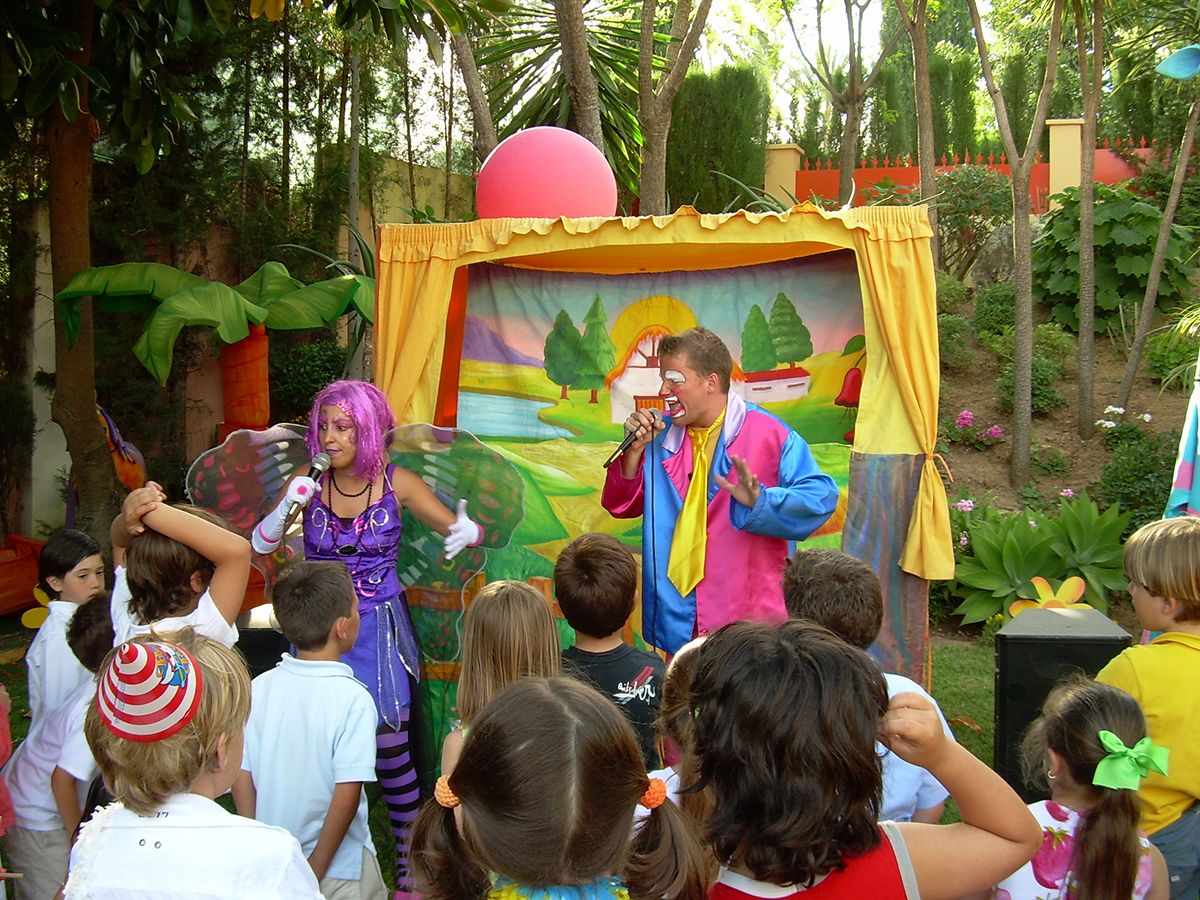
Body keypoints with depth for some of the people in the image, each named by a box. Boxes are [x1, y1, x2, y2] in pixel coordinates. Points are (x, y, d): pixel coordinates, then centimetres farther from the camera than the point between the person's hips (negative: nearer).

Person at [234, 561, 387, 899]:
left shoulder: (259, 688, -6)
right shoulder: (353, 698, -19)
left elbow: (241, 778, -2)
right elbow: (347, 794, -21)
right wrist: (315, 871, -11)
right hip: (338, 869, -5)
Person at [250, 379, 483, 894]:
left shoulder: (397, 483, -6)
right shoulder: (309, 482, -3)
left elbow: (459, 527, -4)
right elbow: (260, 545, -3)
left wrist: (465, 532, -29)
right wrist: (287, 507, -22)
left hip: (378, 630, -1)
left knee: (389, 746, -2)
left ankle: (408, 859, 15)